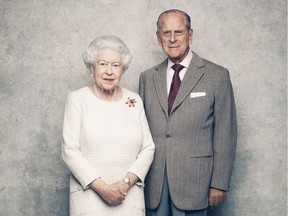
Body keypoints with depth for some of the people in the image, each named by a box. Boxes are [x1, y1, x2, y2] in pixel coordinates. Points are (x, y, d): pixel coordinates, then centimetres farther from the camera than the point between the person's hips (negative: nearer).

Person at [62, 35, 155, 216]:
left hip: (129, 195, 2)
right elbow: (70, 151, -7)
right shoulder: (77, 99, -1)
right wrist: (102, 188, -12)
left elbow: (148, 148, 4)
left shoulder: (135, 100, 6)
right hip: (90, 194, -2)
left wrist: (126, 183, -9)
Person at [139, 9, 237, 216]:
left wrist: (220, 184, -6)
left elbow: (225, 134, -2)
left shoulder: (217, 75, 0)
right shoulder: (147, 77, 11)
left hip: (193, 182, -3)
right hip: (154, 183, 3)